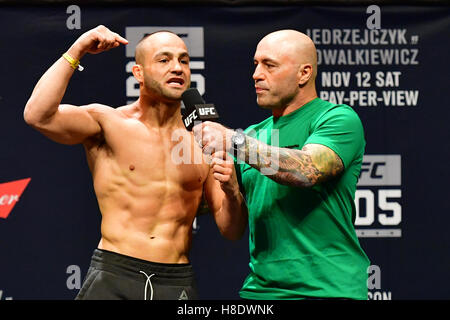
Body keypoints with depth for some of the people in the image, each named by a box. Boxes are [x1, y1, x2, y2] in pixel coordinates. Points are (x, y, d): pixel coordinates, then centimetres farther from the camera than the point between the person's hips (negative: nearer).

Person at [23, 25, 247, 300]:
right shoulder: (108, 123, 1)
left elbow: (231, 231, 10)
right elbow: (38, 115, -16)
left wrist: (231, 193, -11)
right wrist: (75, 52, -12)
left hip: (178, 285, 2)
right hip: (113, 279, -2)